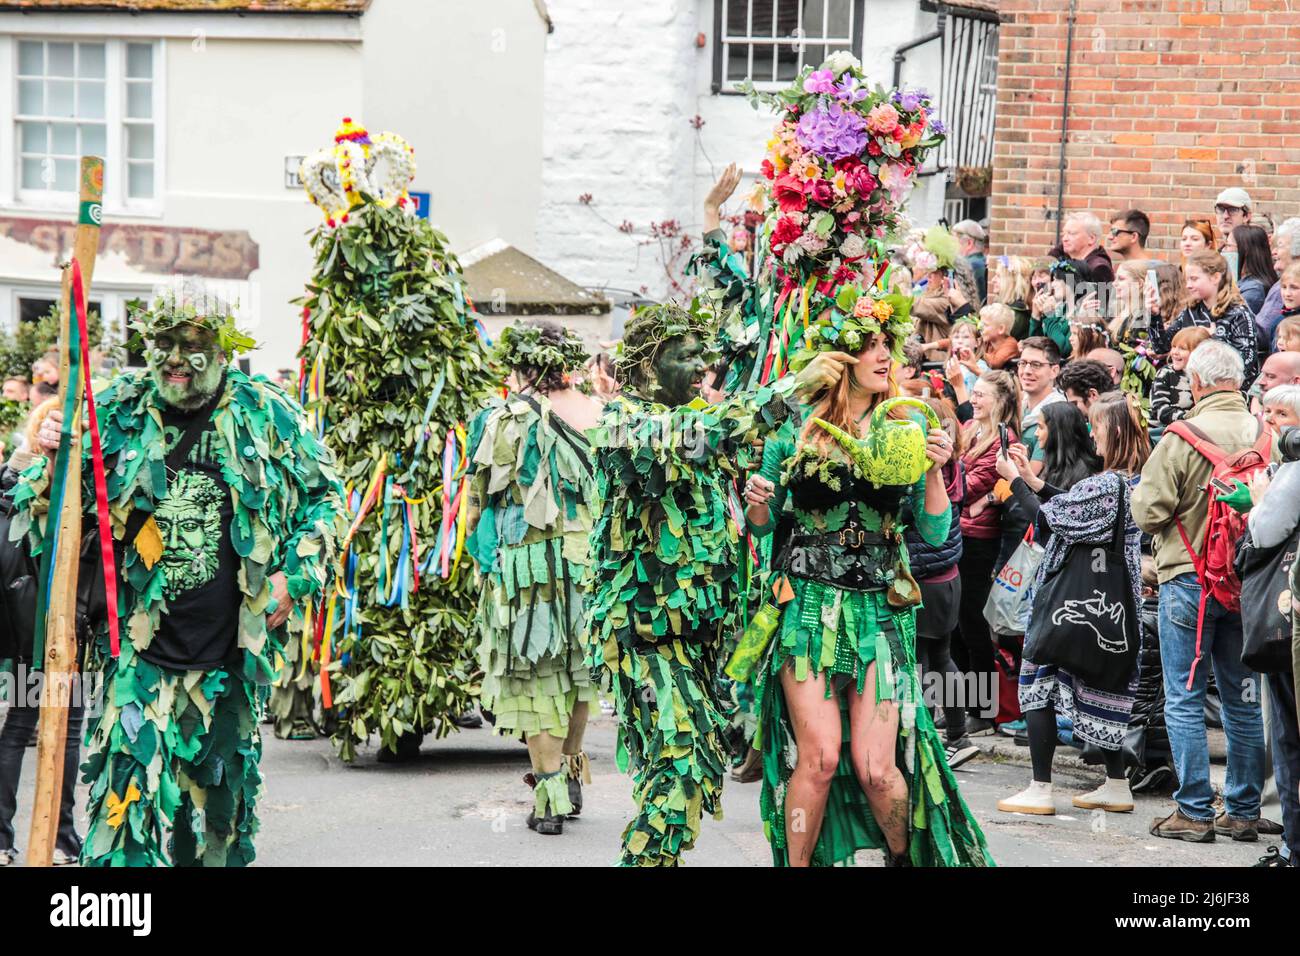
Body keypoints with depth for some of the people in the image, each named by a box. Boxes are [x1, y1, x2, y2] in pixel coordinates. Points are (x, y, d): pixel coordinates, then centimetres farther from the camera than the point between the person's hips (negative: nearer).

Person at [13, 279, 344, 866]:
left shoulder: (266, 415, 1)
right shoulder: (117, 413, 0)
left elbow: (325, 494, 12)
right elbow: (48, 510, 7)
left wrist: (296, 576, 1)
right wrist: (48, 463, -15)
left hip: (231, 652, 2)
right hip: (140, 649, -1)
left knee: (221, 791, 13)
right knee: (131, 786, -14)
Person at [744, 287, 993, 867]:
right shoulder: (795, 428, 3)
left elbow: (936, 533, 2)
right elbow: (764, 524, 12)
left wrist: (934, 471, -13)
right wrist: (756, 504, -10)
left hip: (879, 609, 0)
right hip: (808, 604, 0)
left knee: (876, 769, -5)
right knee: (819, 757, -10)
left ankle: (905, 855, 23)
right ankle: (797, 864, 9)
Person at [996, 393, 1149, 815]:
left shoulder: (1106, 484, -23)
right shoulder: (1134, 481, 6)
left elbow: (1050, 517, -18)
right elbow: (1073, 507, 12)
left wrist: (1014, 479, -5)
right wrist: (1031, 478, 12)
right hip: (1111, 603, 9)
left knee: (1038, 683, -1)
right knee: (1099, 686, 16)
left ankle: (1040, 790, -1)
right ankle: (1116, 787, 20)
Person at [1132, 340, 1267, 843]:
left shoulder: (1183, 437, -16)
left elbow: (1148, 510, -14)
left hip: (1190, 578, -5)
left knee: (1184, 699, 3)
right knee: (1244, 698, 12)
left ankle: (1195, 812, 2)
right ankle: (1244, 810, 16)